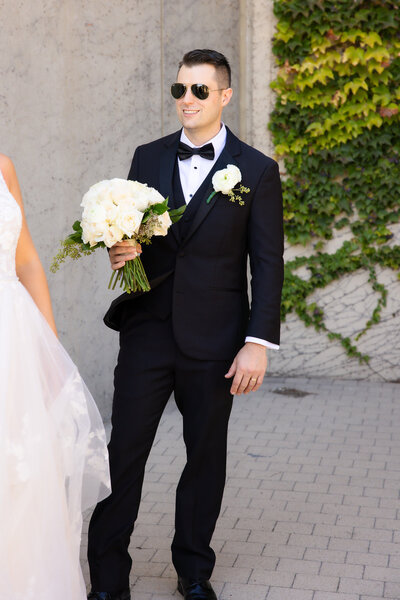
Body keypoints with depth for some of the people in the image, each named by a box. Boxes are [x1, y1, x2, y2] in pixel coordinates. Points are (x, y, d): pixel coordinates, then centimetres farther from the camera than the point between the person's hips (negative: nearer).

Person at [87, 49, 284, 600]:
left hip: (214, 342, -2)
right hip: (147, 332, 2)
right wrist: (120, 250, -8)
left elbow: (268, 264, -3)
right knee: (124, 452, 2)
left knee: (206, 457, 10)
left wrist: (259, 343, -10)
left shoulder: (256, 171, 0)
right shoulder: (148, 158, 9)